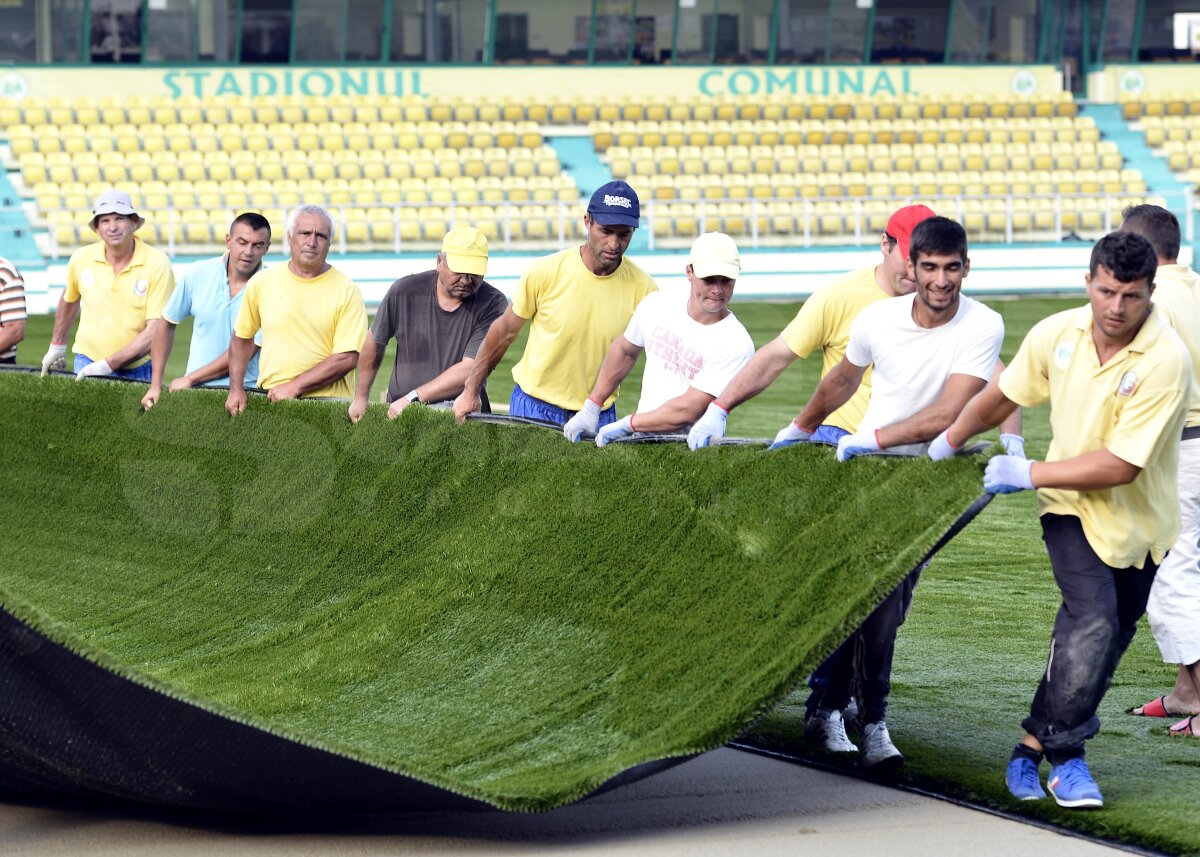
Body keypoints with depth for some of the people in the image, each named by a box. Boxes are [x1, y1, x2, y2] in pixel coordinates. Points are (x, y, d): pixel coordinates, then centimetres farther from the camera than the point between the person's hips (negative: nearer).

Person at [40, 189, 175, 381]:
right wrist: (57, 345, 26)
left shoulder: (157, 264, -12)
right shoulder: (82, 259, -2)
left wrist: (109, 364, -21)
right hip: (88, 364, 2)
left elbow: (155, 331, -16)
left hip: (139, 371, -2)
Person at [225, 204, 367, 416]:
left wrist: (295, 386, -12)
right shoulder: (262, 282, 7)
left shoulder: (346, 291, -2)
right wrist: (236, 389, 10)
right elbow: (242, 337, 20)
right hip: (270, 399, 2)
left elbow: (347, 358, -8)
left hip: (325, 400, -2)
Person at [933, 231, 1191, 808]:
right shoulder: (1057, 334, -9)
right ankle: (1064, 756, -14)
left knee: (1105, 641, 9)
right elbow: (1001, 396, 11)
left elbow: (1122, 464, -26)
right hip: (1072, 509, 1)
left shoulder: (1166, 362, -24)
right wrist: (945, 446, 23)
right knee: (1092, 622, -20)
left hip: (1139, 521, 0)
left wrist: (1030, 474, -20)